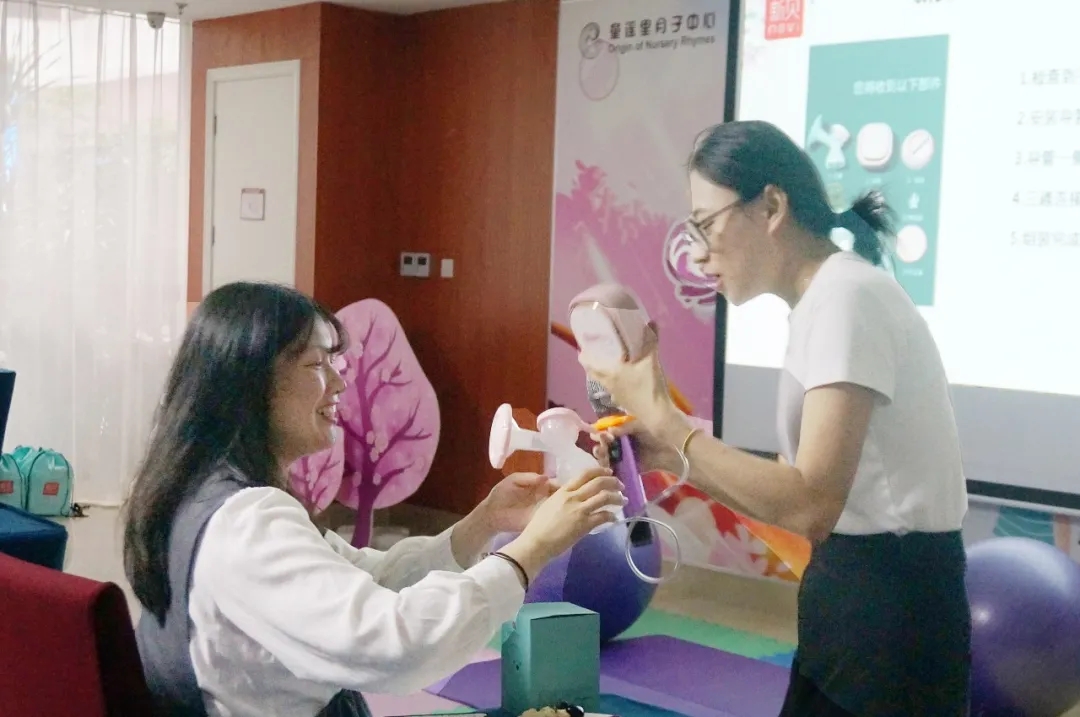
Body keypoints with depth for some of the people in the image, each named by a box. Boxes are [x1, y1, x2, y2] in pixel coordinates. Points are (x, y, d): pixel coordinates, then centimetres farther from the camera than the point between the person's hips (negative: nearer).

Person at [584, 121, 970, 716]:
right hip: (858, 591, 9)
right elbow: (796, 500, 10)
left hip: (891, 606, -9)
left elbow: (811, 505, -26)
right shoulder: (824, 300, 12)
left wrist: (661, 414, -20)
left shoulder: (845, 296, -17)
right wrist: (667, 455, 1)